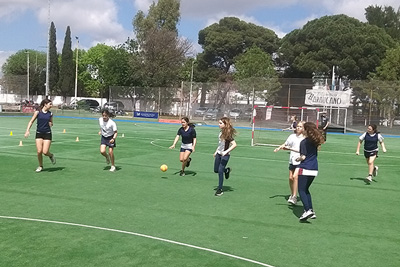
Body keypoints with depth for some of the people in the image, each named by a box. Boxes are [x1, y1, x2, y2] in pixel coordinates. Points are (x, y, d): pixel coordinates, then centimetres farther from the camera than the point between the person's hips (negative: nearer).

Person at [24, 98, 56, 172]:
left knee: (45, 152, -10)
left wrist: (51, 124, -7)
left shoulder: (50, 114, 3)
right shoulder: (38, 112, -3)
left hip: (47, 134, 0)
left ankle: (51, 155, 26)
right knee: (39, 151, -5)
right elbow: (31, 121, -1)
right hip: (39, 133, 0)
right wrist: (27, 131, -11)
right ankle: (40, 166, 16)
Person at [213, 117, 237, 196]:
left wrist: (226, 151, -32)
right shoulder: (221, 132, 4)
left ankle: (220, 189, 5)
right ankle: (227, 170, 43)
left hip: (225, 155, -8)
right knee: (216, 170, 15)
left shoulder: (228, 134, -21)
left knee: (220, 171, -7)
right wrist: (216, 151, 19)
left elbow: (234, 144, -28)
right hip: (218, 154, 8)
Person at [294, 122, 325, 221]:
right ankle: (311, 211, 15)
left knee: (301, 190, -2)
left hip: (305, 169, -7)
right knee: (306, 190, 19)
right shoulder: (315, 141, 9)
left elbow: (303, 156, -14)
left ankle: (307, 210, -17)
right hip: (314, 170, 7)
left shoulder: (304, 142, -12)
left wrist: (298, 159, 6)